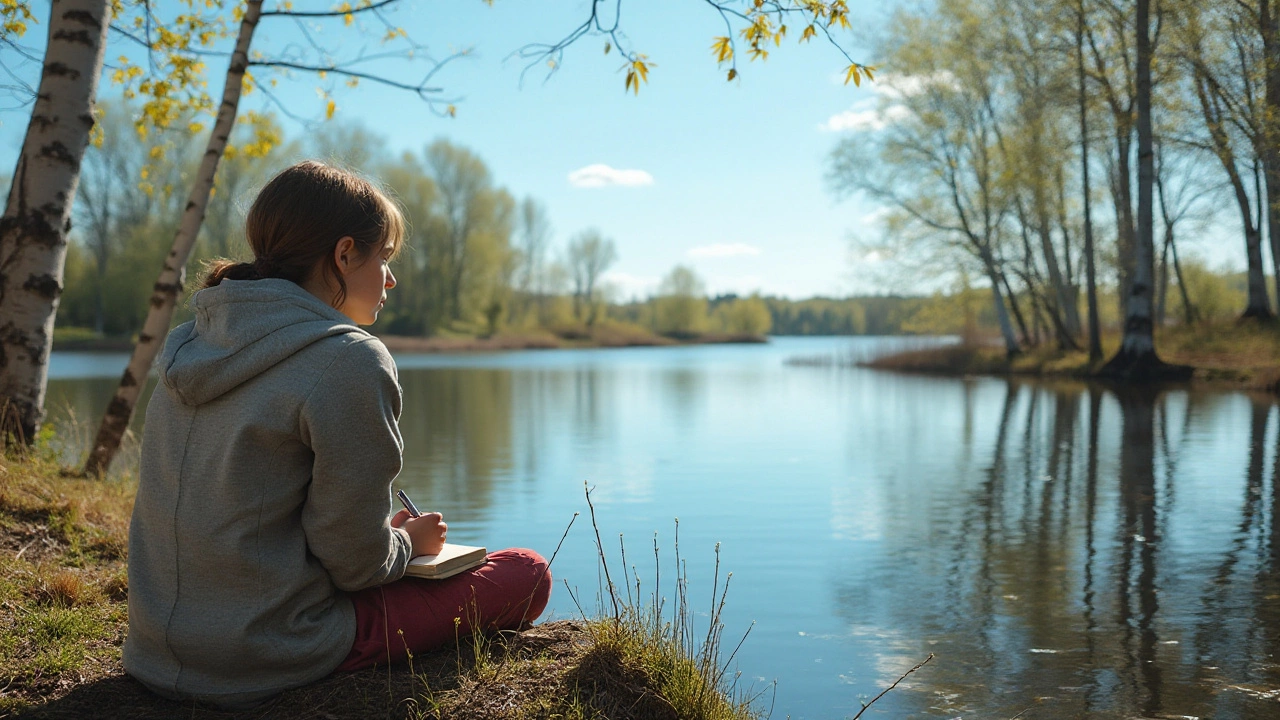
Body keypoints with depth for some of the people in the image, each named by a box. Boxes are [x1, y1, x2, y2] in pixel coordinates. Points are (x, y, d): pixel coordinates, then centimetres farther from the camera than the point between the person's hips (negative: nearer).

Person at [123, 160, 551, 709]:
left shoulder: (190, 343, 6)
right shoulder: (349, 361, -19)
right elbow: (356, 562, -17)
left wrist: (384, 527, 15)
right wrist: (409, 540, 6)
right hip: (271, 659, -9)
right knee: (526, 573, 2)